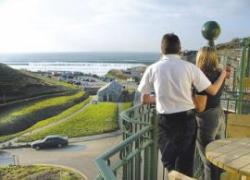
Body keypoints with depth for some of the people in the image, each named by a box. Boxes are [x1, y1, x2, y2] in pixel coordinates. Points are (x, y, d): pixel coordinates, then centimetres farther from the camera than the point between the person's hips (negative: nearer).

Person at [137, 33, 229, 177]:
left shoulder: (152, 69, -5)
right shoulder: (189, 67, -7)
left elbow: (145, 99, 2)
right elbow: (212, 91, 1)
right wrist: (223, 74, 18)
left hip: (166, 121, 0)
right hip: (187, 119, 1)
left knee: (170, 161, 20)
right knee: (186, 162, 18)